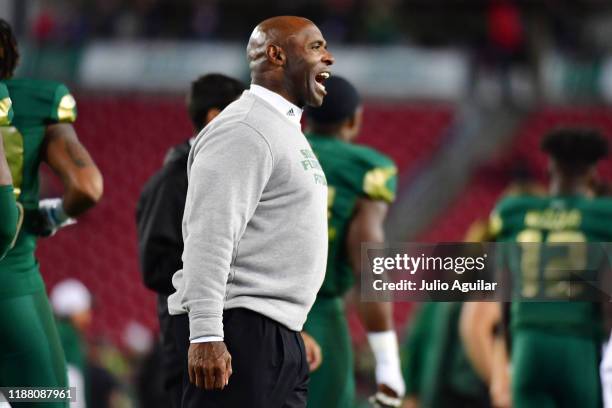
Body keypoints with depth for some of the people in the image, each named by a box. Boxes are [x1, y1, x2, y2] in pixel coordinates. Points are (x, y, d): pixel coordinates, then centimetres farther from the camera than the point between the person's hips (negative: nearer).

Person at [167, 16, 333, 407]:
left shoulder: (283, 129, 21)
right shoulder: (244, 130, -12)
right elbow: (208, 236, -20)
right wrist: (206, 334, -27)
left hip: (279, 332, 10)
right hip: (239, 330, -10)